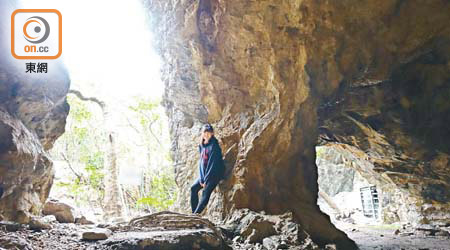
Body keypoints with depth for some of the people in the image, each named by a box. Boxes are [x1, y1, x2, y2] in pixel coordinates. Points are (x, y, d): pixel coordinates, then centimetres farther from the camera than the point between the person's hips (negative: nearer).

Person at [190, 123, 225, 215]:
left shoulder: (214, 146, -16)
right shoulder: (201, 146, 6)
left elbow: (214, 164, -18)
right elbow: (201, 162, 6)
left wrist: (206, 180, -17)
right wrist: (201, 179, -5)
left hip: (215, 174, -8)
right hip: (204, 174, 8)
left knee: (206, 192, -19)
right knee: (193, 188, -1)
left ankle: (196, 213, -24)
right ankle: (194, 212, 3)